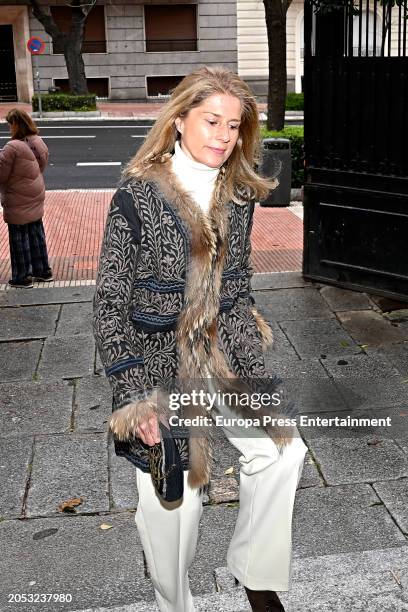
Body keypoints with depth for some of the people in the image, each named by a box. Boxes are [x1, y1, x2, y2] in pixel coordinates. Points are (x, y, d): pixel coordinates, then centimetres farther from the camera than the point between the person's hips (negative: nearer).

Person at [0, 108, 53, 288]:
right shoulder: (39, 143, 0)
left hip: (18, 202, -7)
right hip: (36, 199, 7)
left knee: (19, 239, 5)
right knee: (36, 234, 18)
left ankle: (22, 277, 15)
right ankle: (42, 270, 28)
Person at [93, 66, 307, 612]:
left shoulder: (238, 196, 3)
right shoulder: (138, 196, -13)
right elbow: (110, 304, -11)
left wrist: (255, 372, 10)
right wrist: (135, 396, -15)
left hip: (224, 356, 5)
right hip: (159, 366, -5)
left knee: (283, 449, 0)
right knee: (172, 497, 3)